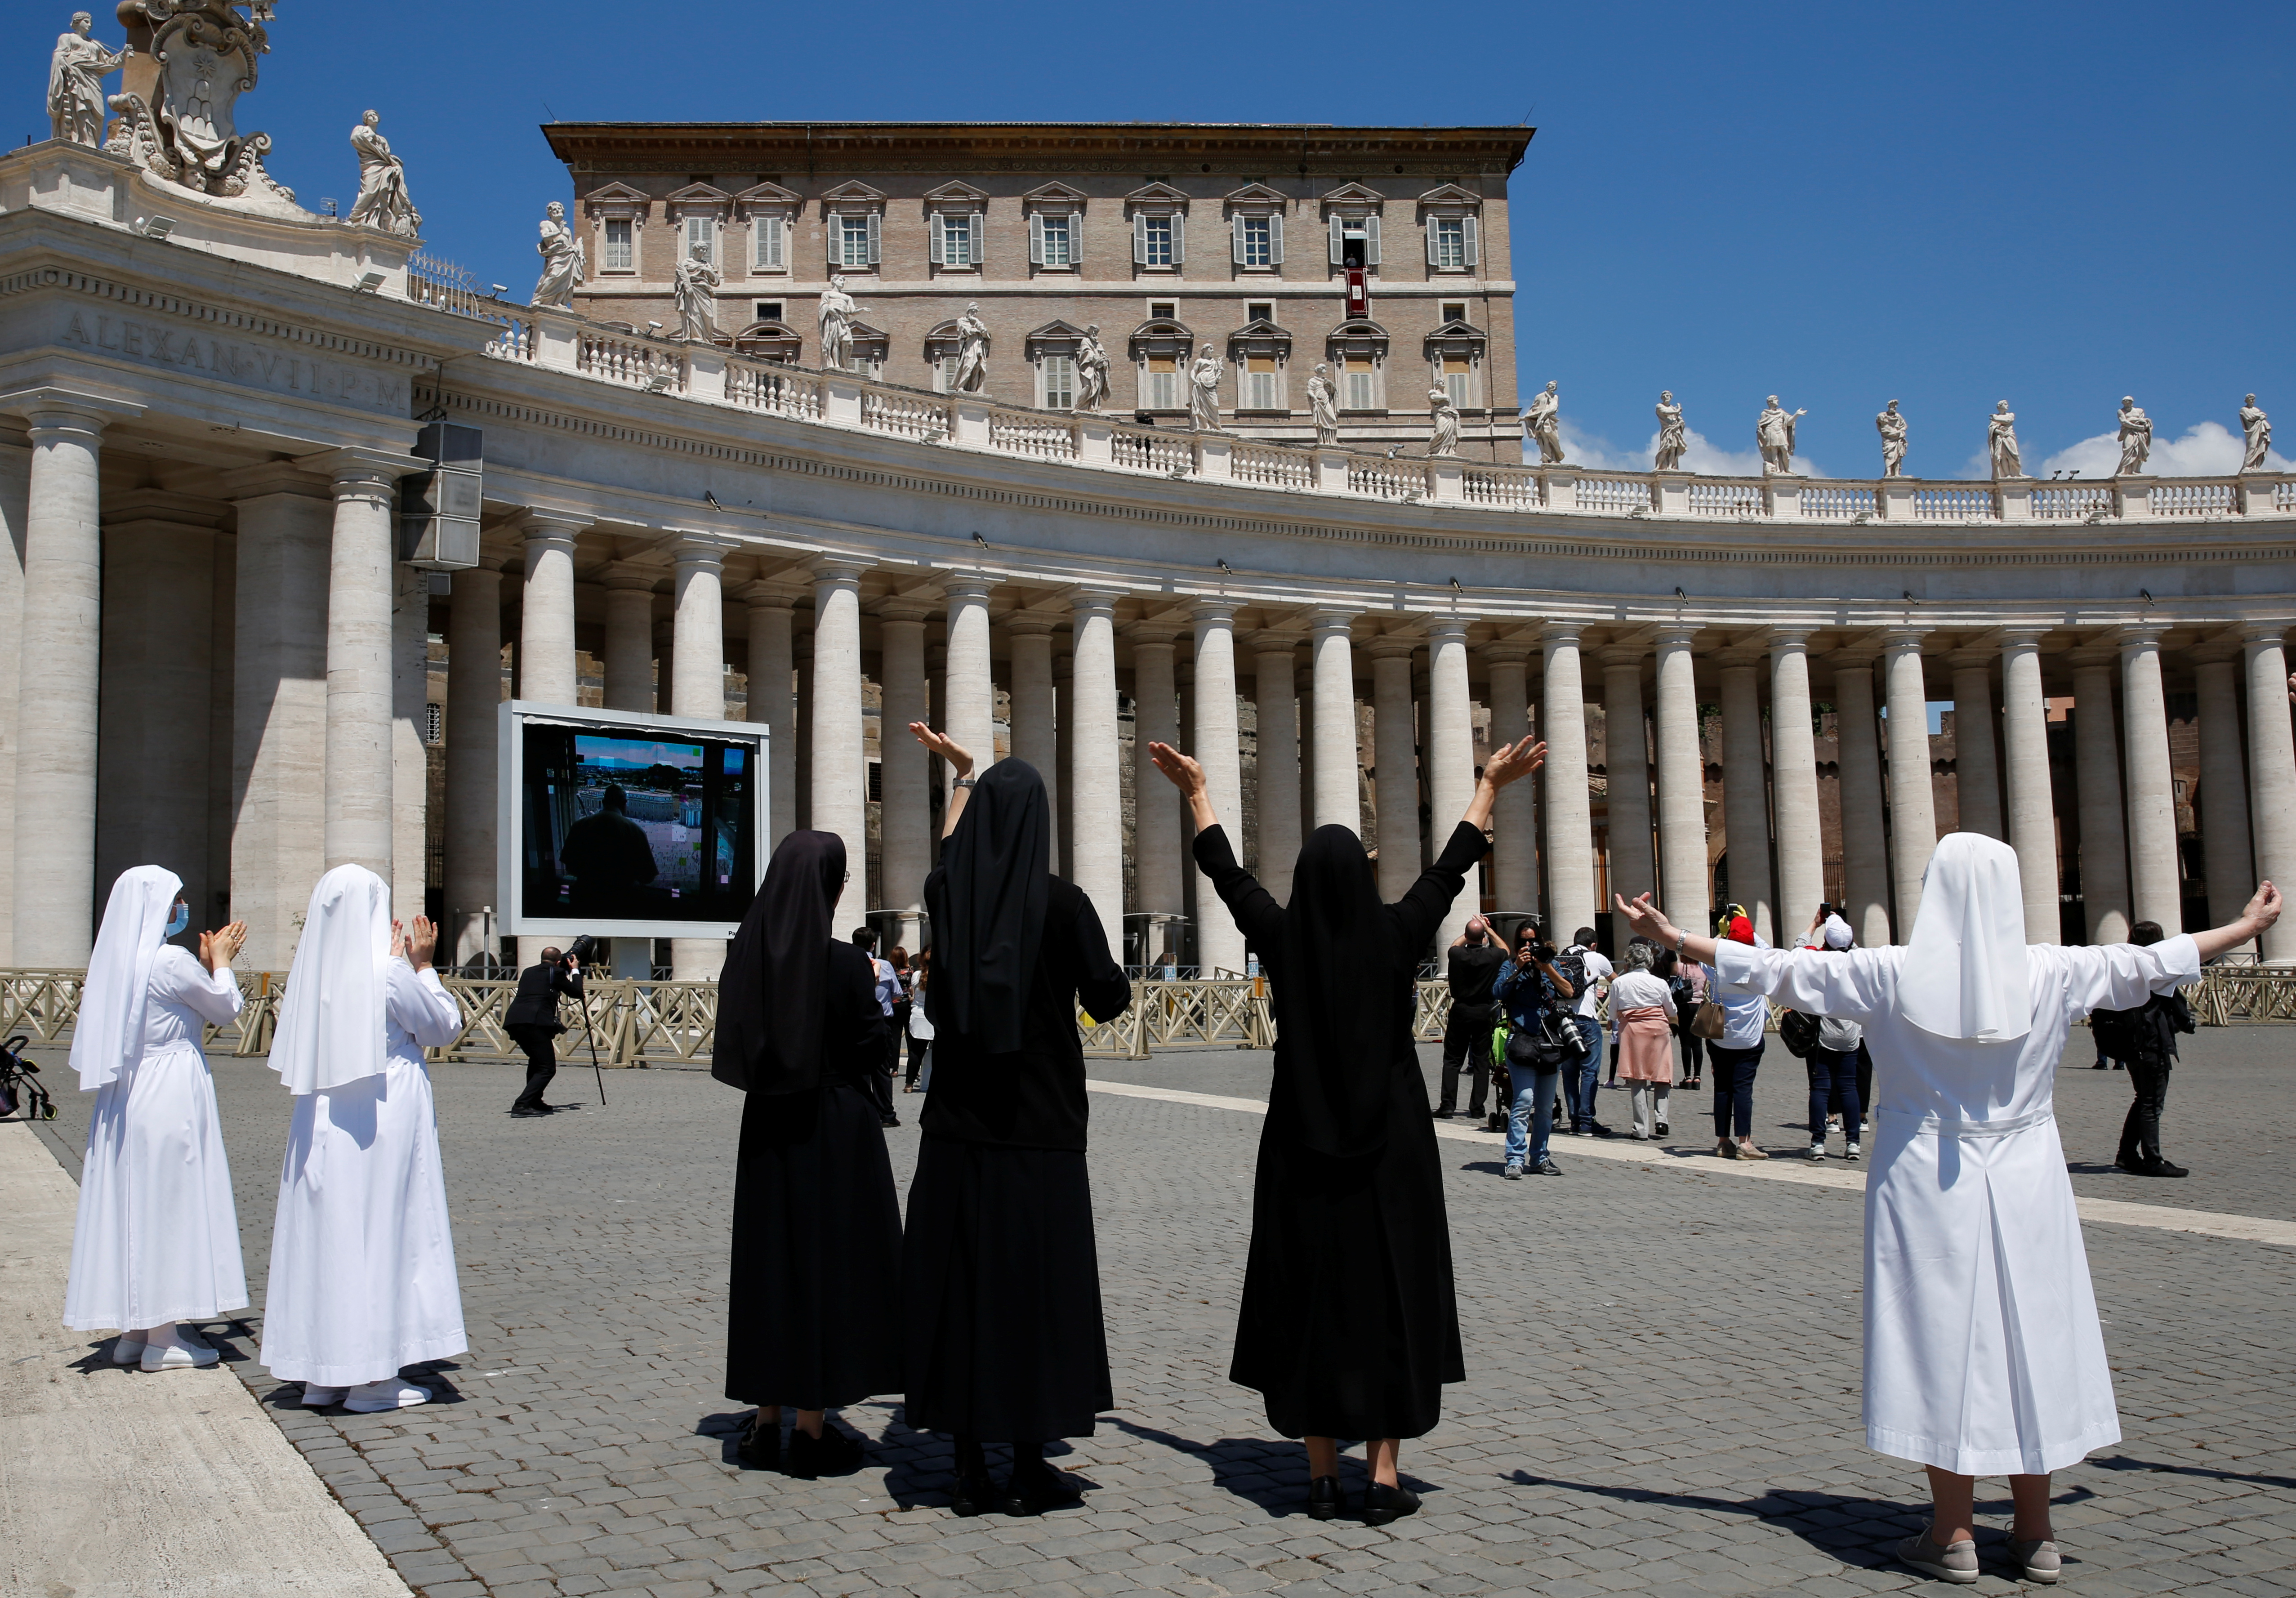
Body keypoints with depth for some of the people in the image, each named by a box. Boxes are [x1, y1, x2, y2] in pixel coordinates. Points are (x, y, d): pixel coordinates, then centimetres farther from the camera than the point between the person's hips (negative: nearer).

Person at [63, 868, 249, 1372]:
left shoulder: (115, 959, 9)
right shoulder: (171, 961, -15)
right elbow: (225, 1008, 0)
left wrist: (208, 964, 23)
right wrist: (220, 962, 15)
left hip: (125, 1095, 8)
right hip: (172, 1092, -8)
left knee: (131, 1204, 12)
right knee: (169, 1203, -2)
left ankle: (135, 1331, 19)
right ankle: (163, 1339, 3)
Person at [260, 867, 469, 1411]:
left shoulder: (311, 972, 2)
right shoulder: (390, 975, -13)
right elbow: (446, 1026, -1)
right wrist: (423, 965, 7)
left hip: (322, 1121, 6)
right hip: (387, 1118, -6)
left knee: (323, 1234, 11)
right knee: (382, 1238, 1)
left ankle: (322, 1375, 18)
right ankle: (374, 1379, 5)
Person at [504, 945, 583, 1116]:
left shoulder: (528, 972, 27)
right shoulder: (556, 972, 10)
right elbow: (577, 993, 16)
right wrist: (575, 971, 30)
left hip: (513, 1020, 7)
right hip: (535, 1022, -7)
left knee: (537, 1060, 29)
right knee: (547, 1068, -5)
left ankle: (535, 1102, 29)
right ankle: (522, 1105, -20)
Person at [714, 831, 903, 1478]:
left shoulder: (746, 957, -1)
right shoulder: (847, 964, -16)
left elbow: (734, 1051, 6)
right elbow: (872, 1051, -10)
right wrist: (874, 999, 6)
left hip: (768, 1127, 5)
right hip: (838, 1127, -5)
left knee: (769, 1258, 13)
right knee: (826, 1260, 4)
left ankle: (767, 1422, 20)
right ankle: (812, 1430, 8)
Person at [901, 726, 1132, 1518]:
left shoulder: (948, 894, 1)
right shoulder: (1063, 902, -10)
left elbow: (951, 855, 26)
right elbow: (1108, 999, -2)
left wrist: (963, 776, 41)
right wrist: (1118, 982, 22)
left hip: (957, 1125, 3)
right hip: (1040, 1127, -3)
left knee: (957, 1279, 8)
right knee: (1035, 1282, 4)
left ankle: (969, 1467, 13)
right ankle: (1029, 1469, 9)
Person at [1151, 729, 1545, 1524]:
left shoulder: (1282, 939, -6)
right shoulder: (1395, 934, -8)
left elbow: (1226, 873, 7)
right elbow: (1450, 869, 4)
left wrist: (1197, 792, 19)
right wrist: (1489, 788, 16)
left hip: (1304, 1149, 1)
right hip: (1390, 1149, -1)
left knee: (1309, 1300, 7)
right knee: (1388, 1296, 5)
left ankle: (1321, 1474, 11)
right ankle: (1383, 1478, 6)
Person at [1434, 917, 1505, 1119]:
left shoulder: (1457, 955, -10)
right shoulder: (1492, 956, -9)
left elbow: (1454, 946, 18)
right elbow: (1505, 950, 17)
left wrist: (1468, 933, 23)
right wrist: (1488, 930, 20)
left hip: (1460, 1011, 0)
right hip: (1484, 1012, 1)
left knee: (1452, 1060, 4)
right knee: (1482, 1061, 8)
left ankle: (1448, 1105, -2)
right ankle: (1477, 1107, 7)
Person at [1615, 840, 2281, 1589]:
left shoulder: (1891, 974, -10)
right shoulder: (2050, 974, -5)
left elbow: (1772, 967, -6)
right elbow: (2151, 963, 10)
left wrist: (1672, 937, 2)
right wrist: (2249, 927, 26)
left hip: (1929, 1185, -2)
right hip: (2025, 1185, 2)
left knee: (1944, 1338, 4)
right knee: (2029, 1337, 10)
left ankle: (1953, 1536, 10)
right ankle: (2035, 1534, 18)